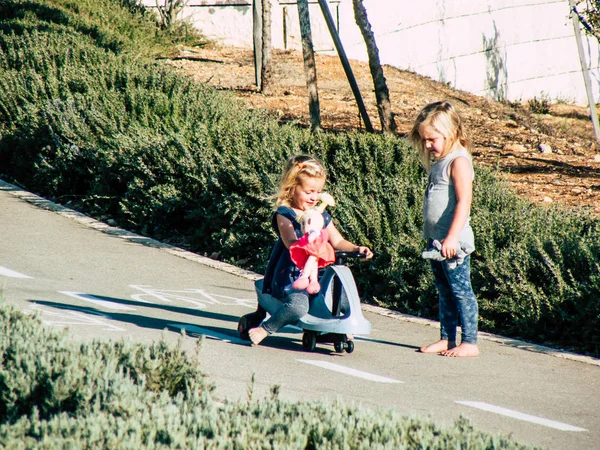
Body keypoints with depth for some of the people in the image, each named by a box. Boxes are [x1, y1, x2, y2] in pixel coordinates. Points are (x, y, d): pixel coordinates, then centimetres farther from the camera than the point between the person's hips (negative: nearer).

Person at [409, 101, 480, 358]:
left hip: (453, 241, -9)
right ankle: (446, 339, 21)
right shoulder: (438, 161, 14)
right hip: (436, 239, 9)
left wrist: (452, 237, -27)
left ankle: (469, 343, -1)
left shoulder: (458, 161, -14)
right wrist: (432, 238, 18)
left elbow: (464, 202, -22)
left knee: (460, 290, -5)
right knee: (444, 291, 14)